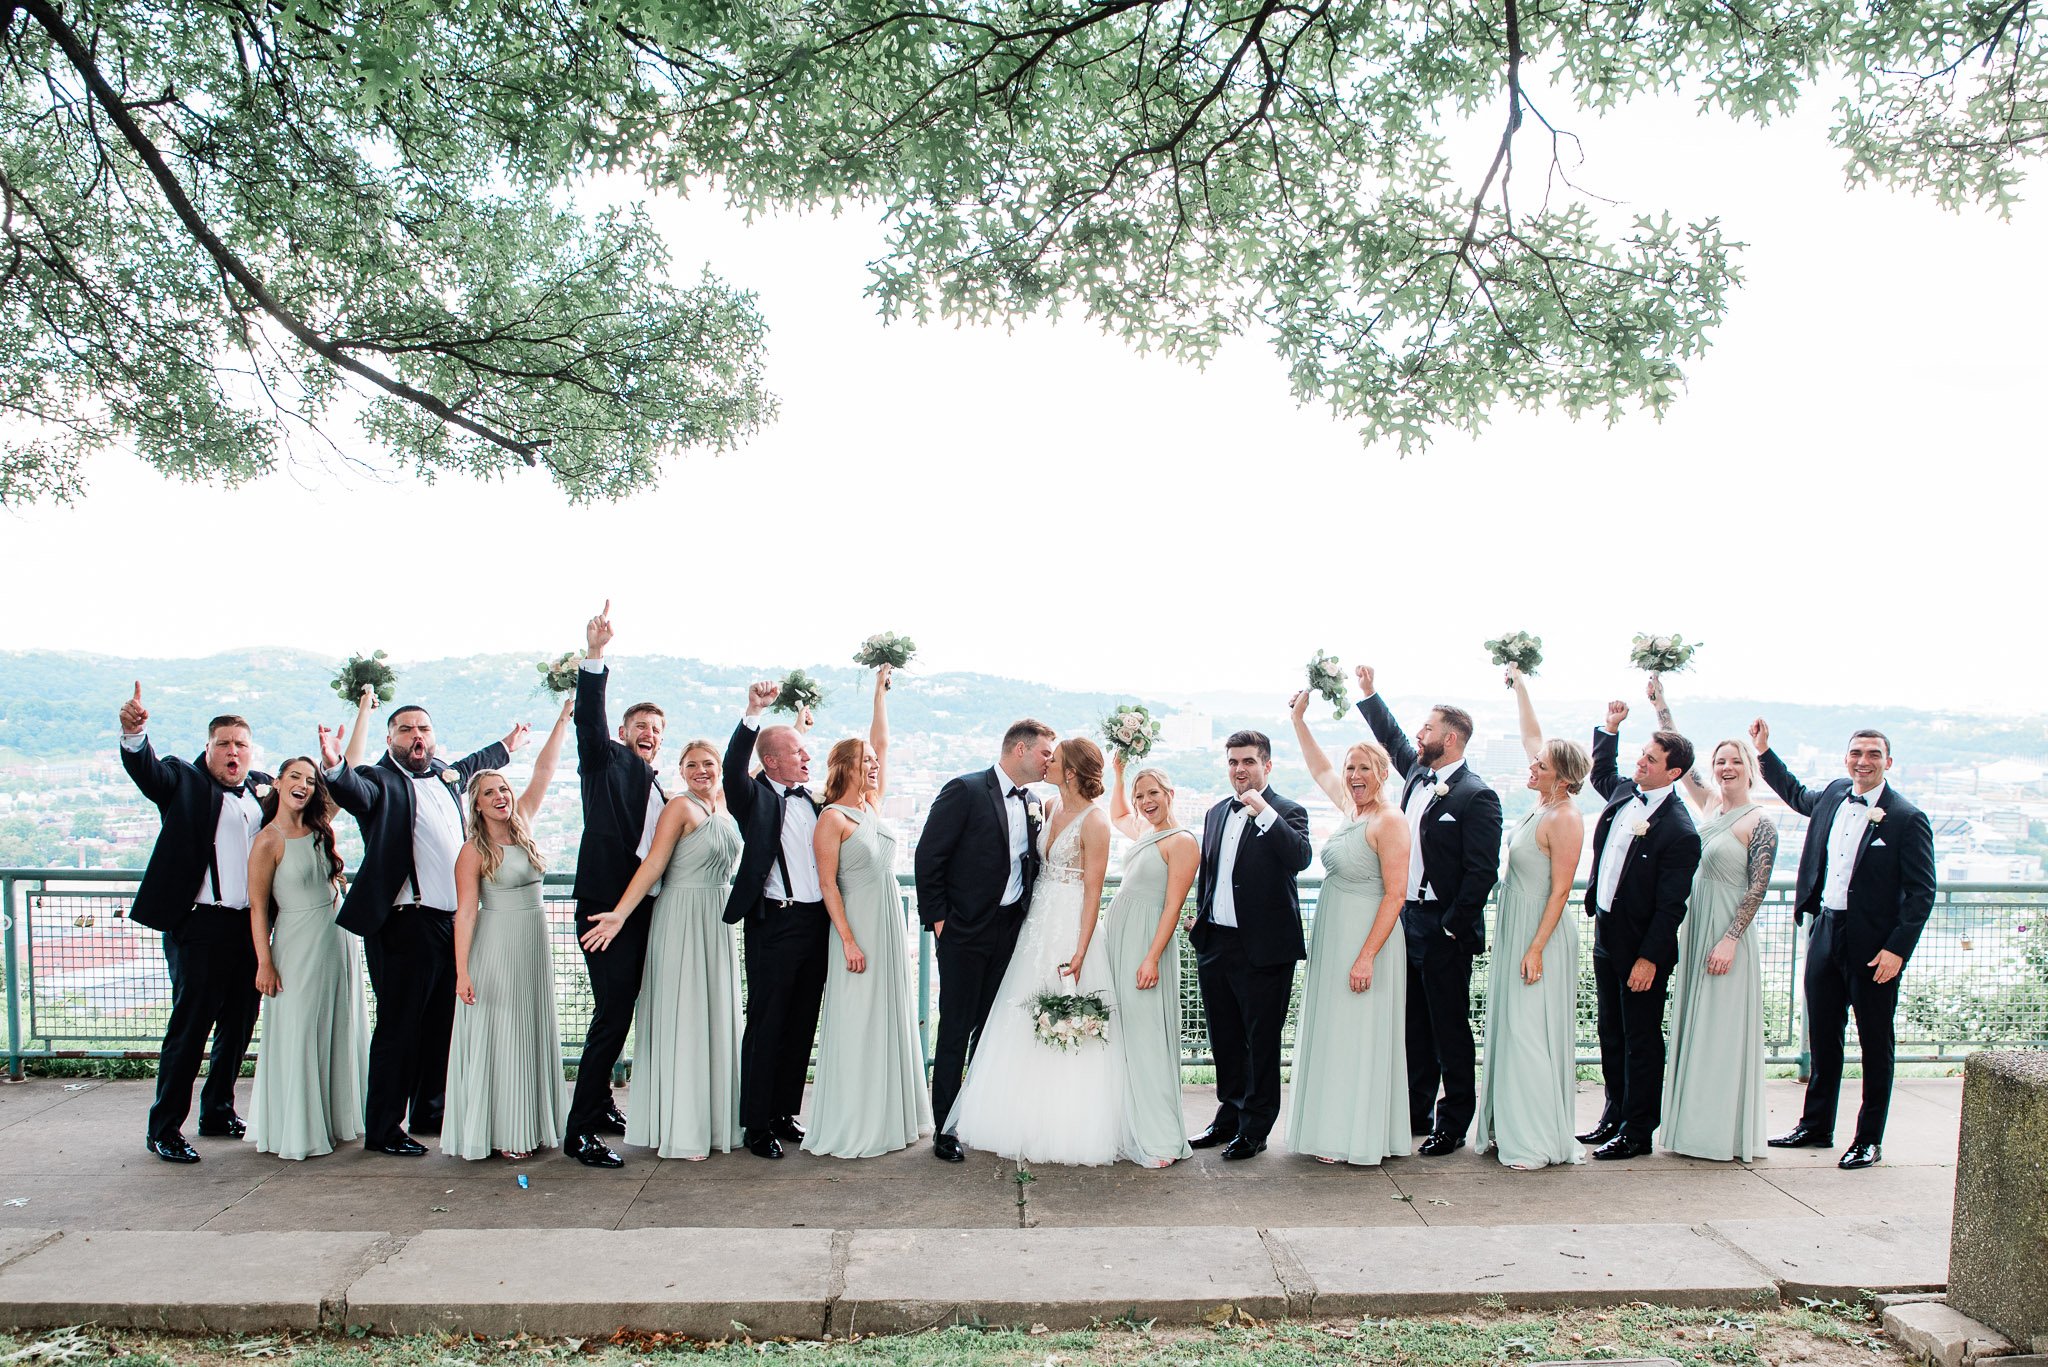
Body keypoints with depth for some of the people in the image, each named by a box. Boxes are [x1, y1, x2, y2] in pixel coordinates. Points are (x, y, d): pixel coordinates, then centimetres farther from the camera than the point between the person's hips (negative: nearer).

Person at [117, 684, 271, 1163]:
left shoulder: (262, 788, 13)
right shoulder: (184, 782, -1)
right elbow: (146, 768, -18)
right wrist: (134, 732, -38)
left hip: (249, 926, 6)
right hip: (199, 926, -5)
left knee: (239, 1025, 14)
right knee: (189, 1025, -3)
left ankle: (218, 1113, 29)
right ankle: (163, 1129, 9)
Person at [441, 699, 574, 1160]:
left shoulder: (522, 827, 7)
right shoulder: (474, 851, -8)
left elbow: (543, 771, 6)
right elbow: (465, 912, -12)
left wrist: (564, 718, 6)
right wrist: (462, 972, -18)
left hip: (535, 946, 6)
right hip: (496, 946, -6)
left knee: (533, 1033, 10)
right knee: (496, 1034, -1)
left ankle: (530, 1124, 18)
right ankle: (498, 1132, 6)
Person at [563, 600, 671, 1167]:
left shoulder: (657, 783, 20)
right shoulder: (607, 761, 1)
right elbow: (590, 718, -17)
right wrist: (594, 655, -30)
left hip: (643, 909, 7)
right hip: (605, 903, -7)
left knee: (620, 1011, 15)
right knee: (612, 1012, -10)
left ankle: (600, 1101, 31)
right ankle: (580, 1131, -2)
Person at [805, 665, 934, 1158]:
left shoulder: (873, 805, 9)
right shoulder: (832, 819, -10)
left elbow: (880, 745, 13)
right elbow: (827, 884, -13)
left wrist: (880, 693, 13)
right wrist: (849, 941, -17)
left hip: (891, 922, 8)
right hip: (857, 924, -7)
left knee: (891, 1016, 11)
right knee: (856, 1021, -3)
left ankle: (890, 1116, 20)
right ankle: (852, 1129, 4)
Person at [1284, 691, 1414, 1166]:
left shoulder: (1389, 820, -15)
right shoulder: (1350, 810, 9)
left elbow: (1395, 894, -19)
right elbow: (1320, 770, 27)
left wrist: (1367, 956, -23)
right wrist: (1299, 720, 26)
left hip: (1366, 941, -9)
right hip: (1332, 940, 9)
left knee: (1362, 1037, -1)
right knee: (1331, 1034, 12)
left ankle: (1367, 1140, 9)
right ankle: (1338, 1132, 21)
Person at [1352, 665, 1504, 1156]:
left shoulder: (1476, 795, -15)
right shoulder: (1417, 773, 9)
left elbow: (1483, 871, -17)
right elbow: (1391, 737, 28)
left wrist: (1452, 927, -17)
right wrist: (1369, 692, 24)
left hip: (1445, 931, -8)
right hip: (1407, 919, 8)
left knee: (1450, 1028, 3)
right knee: (1414, 1026, 15)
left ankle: (1453, 1125, 14)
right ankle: (1415, 1112, 26)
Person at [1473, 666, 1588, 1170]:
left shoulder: (1565, 820, -17)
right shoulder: (1543, 805, 7)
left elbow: (1560, 890, -19)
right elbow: (1532, 736, 18)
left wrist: (1536, 949, -21)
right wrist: (1520, 687, 23)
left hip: (1541, 933, -9)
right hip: (1513, 928, 9)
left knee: (1533, 1031, -5)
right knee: (1508, 1028, 12)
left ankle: (1541, 1142, 3)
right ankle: (1509, 1129, 20)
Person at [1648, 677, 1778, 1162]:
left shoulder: (1760, 823, -10)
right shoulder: (1709, 803, 8)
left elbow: (1757, 889, -13)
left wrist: (1729, 940, -18)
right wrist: (1660, 705, 8)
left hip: (1727, 933, -7)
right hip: (1693, 929, 7)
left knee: (1722, 1031, -1)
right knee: (1691, 1027, 11)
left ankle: (1724, 1132, 8)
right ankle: (1692, 1123, 19)